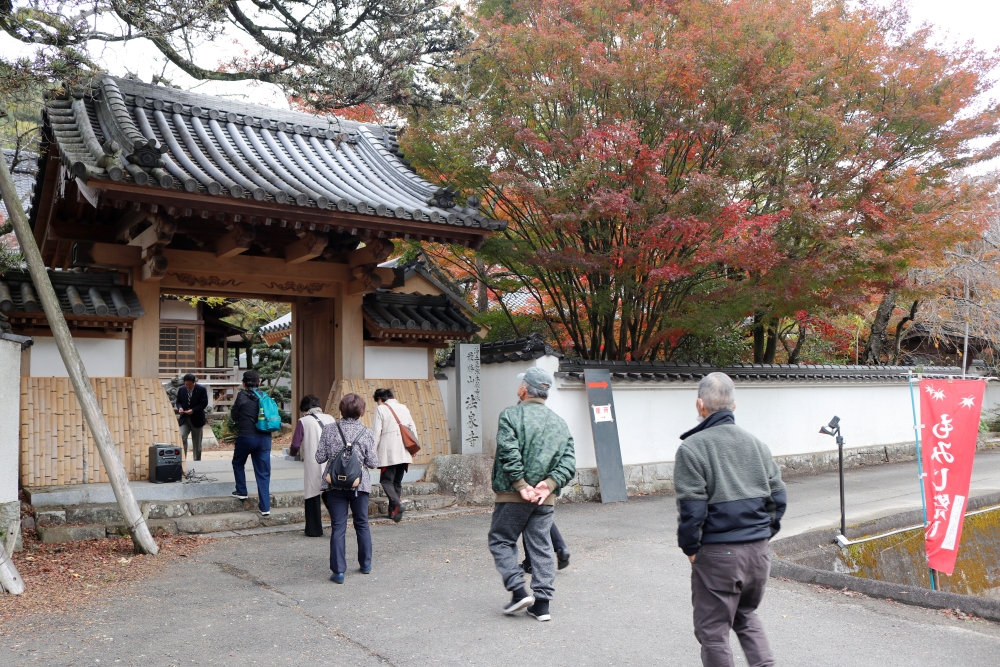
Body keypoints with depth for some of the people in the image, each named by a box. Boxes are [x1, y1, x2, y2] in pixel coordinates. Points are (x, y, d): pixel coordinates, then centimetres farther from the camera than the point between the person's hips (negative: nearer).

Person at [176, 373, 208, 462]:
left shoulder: (201, 389, -10)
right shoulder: (181, 389, 0)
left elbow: (204, 403, -11)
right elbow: (178, 402, 9)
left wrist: (193, 410, -22)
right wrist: (179, 408, -14)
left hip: (196, 419, -2)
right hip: (184, 418, 2)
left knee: (197, 442, 8)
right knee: (181, 437, -18)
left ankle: (197, 461, 19)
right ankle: (182, 458, -12)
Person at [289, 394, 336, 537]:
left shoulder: (303, 422, -2)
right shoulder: (330, 419, 7)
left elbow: (295, 445, -6)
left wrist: (292, 452, 16)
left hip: (312, 464, -3)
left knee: (313, 495, 9)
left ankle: (314, 530, 15)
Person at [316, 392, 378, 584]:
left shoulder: (329, 430, -5)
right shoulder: (366, 433, -7)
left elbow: (320, 458, -3)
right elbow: (373, 462, -5)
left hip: (335, 485, 0)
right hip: (359, 484, 0)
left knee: (338, 527, 3)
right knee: (362, 524, 16)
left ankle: (339, 571, 2)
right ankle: (366, 564, 28)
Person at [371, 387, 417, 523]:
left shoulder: (381, 409, -2)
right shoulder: (404, 408, 14)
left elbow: (376, 433, -7)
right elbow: (413, 429, 14)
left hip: (389, 453, -6)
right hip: (404, 453, 6)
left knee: (386, 480, 1)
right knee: (397, 481, 13)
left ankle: (396, 503, -21)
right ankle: (393, 511, 13)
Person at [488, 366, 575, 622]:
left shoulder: (511, 415, -7)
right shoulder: (559, 422, 11)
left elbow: (509, 454, -18)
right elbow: (569, 461, 2)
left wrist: (521, 486, -14)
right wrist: (548, 484, -7)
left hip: (513, 496, -5)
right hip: (546, 499, 5)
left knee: (501, 541, 10)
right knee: (541, 546, 10)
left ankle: (518, 590, -1)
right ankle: (542, 602, 11)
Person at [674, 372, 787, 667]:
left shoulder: (691, 448, -12)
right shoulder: (756, 443, 5)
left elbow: (691, 508, -15)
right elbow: (778, 495, 7)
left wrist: (690, 548, -3)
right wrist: (765, 532, 16)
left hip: (717, 554, -6)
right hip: (759, 551, 6)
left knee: (713, 630, 10)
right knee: (746, 614, 27)